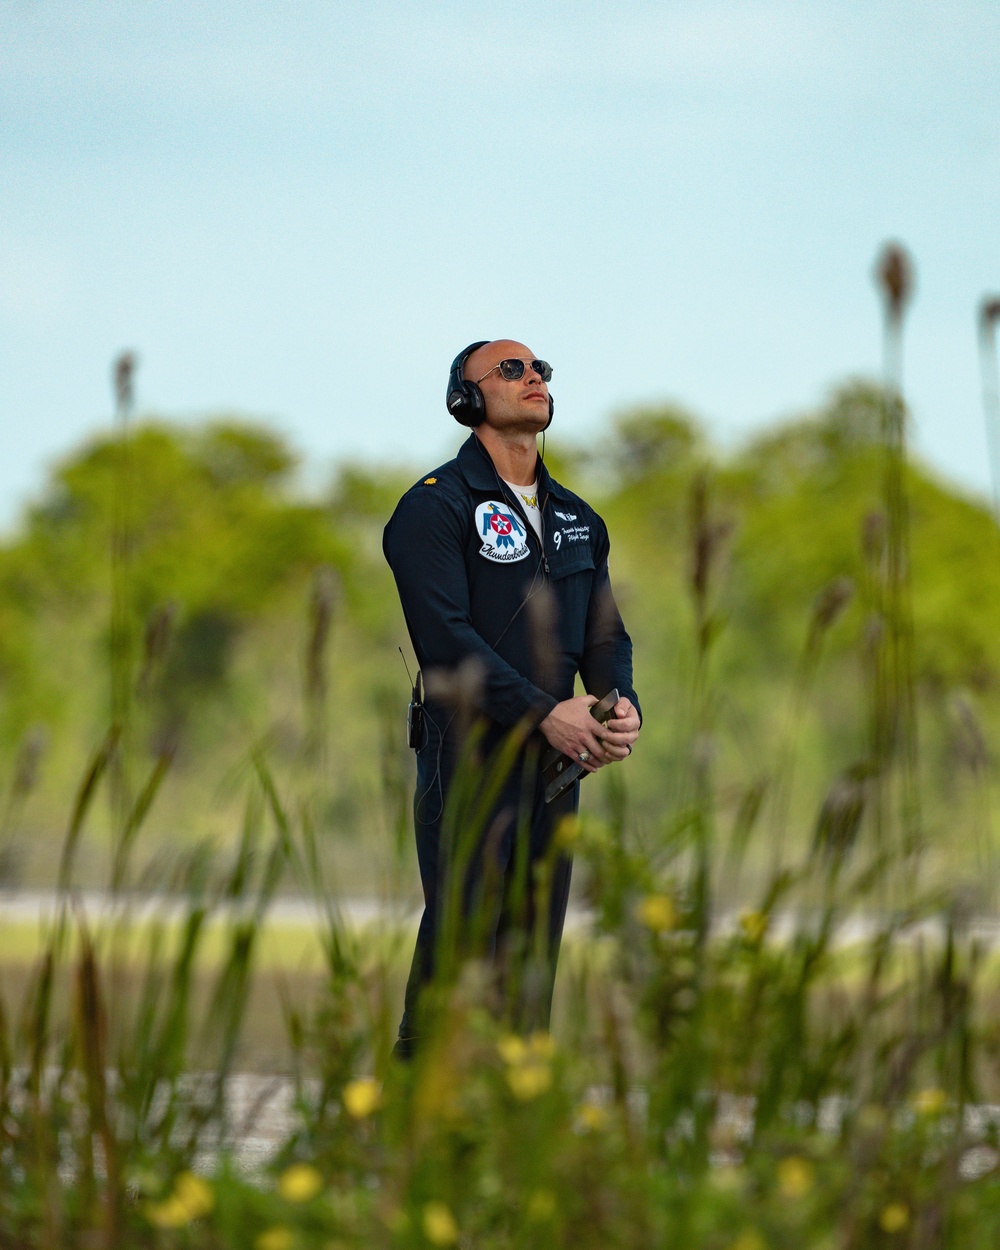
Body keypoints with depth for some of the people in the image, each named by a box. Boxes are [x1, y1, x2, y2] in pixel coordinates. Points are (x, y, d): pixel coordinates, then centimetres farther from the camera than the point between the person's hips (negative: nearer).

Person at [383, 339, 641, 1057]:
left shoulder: (577, 519, 19)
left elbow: (605, 633, 16)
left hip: (557, 758, 7)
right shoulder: (435, 507, -3)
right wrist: (545, 712, -19)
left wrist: (623, 705, -7)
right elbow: (447, 639, -13)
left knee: (536, 949, 6)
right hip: (469, 753, -7)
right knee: (461, 940, -11)